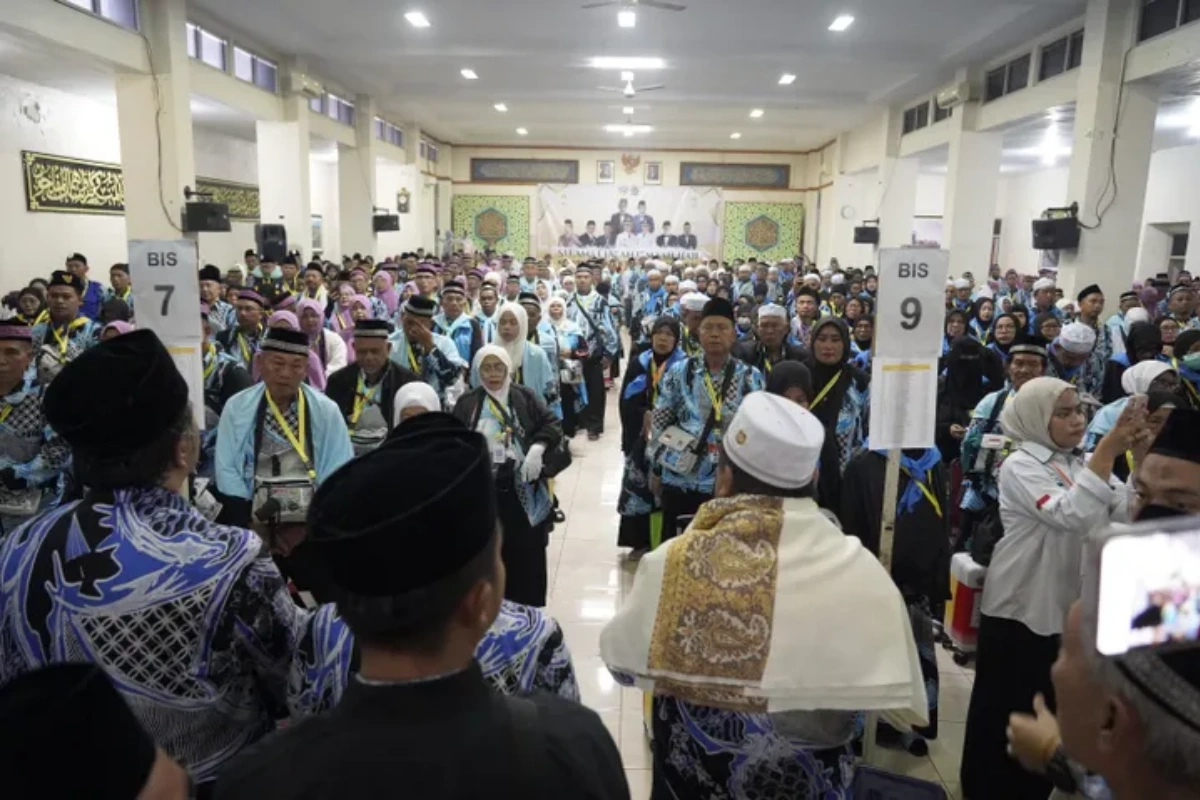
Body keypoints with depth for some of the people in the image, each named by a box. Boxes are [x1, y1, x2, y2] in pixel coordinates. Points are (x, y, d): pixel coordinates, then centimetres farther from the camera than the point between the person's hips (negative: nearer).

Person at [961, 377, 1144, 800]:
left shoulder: (1085, 465, 7)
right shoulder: (1020, 466, -13)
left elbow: (1131, 513, -5)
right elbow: (1072, 516, -27)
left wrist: (1142, 456, -14)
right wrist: (1108, 451, -26)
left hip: (1071, 608, 6)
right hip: (1021, 609, -6)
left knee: (1051, 713, 17)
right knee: (1005, 713, 4)